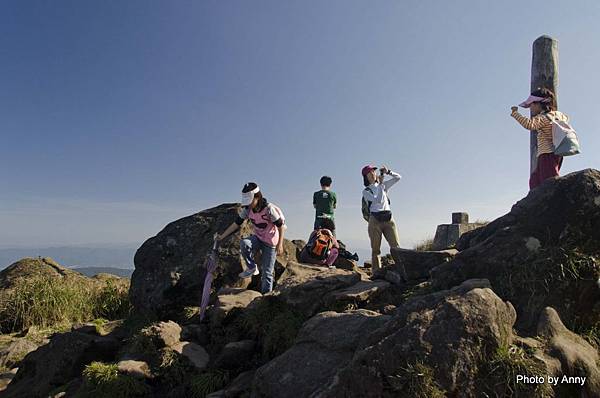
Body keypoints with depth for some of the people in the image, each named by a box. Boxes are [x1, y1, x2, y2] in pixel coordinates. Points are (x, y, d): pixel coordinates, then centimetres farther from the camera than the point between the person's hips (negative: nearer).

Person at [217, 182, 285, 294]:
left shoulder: (269, 208, -26)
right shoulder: (247, 209, -9)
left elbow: (281, 226, -19)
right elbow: (236, 223, -2)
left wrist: (280, 244, -22)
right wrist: (222, 236, -4)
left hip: (270, 242, -4)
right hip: (257, 238, 4)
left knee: (267, 272, -1)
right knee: (243, 243, -30)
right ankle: (252, 268, -9)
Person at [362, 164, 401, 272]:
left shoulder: (383, 185, 17)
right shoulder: (365, 191, 4)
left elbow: (398, 177, 15)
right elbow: (378, 200, -12)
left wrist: (388, 172, 0)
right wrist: (380, 184, -9)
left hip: (388, 218, 3)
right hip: (375, 220, -3)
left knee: (396, 246, -5)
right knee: (376, 249, -1)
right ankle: (377, 271, 2)